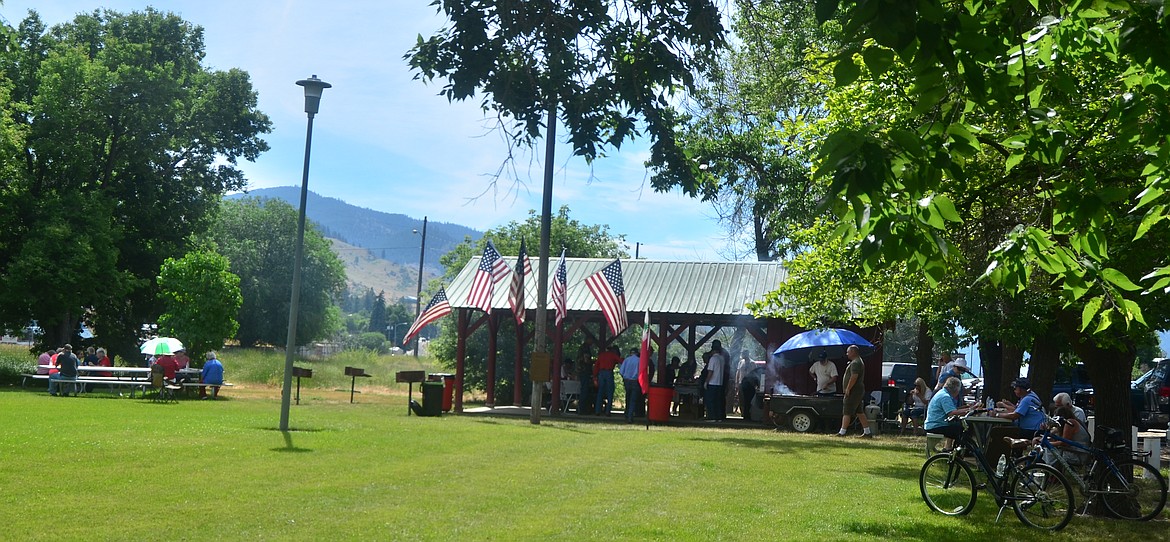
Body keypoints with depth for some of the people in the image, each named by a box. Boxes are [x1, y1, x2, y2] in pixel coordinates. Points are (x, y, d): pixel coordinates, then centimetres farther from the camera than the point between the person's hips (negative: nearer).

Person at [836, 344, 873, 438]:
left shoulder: (855, 363, -16)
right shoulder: (859, 361, 19)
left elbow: (854, 377, -25)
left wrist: (848, 389, -22)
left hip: (853, 391, -11)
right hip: (858, 391, 11)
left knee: (846, 412, -8)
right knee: (860, 412, 12)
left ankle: (842, 432, -8)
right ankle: (867, 432, 13)